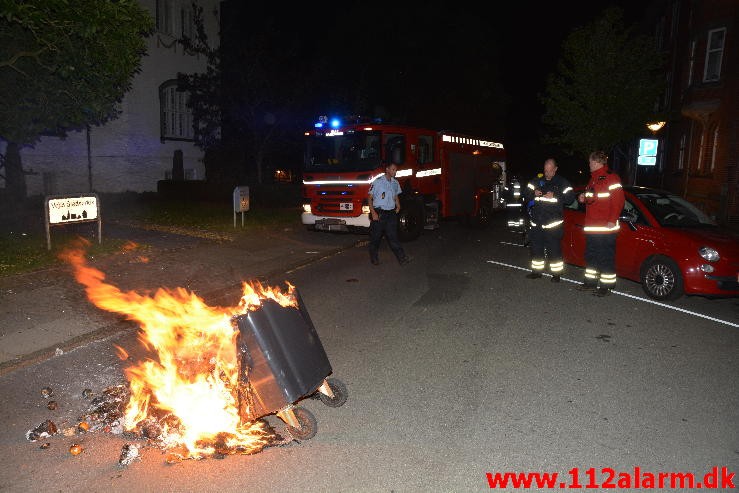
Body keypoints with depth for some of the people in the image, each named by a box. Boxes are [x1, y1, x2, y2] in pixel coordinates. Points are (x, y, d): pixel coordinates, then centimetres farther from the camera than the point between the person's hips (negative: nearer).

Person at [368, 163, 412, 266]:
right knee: (375, 237, 7)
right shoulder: (378, 181, -7)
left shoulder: (395, 183, 10)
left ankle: (402, 258, -9)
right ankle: (374, 258, 22)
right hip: (379, 214, -3)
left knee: (393, 237, -3)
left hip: (391, 214, 4)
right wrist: (373, 213, -15)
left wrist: (398, 206, 5)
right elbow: (370, 198, -6)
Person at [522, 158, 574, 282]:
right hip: (536, 222, 4)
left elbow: (570, 198, -5)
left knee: (554, 248, -3)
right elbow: (525, 196, 11)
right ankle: (537, 271, 23)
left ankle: (556, 273, 8)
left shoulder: (562, 182, 2)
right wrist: (533, 194, -10)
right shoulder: (536, 181, 12)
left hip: (553, 223, -4)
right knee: (536, 247, 10)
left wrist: (554, 196, -16)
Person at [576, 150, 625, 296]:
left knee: (606, 257, -3)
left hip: (606, 227, -10)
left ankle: (606, 286, 4)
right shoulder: (593, 178, 18)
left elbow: (618, 201, -18)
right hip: (591, 227, 10)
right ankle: (590, 281, 27)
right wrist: (583, 198, 6)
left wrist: (612, 220, -21)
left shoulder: (611, 178, -12)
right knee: (590, 255, 16)